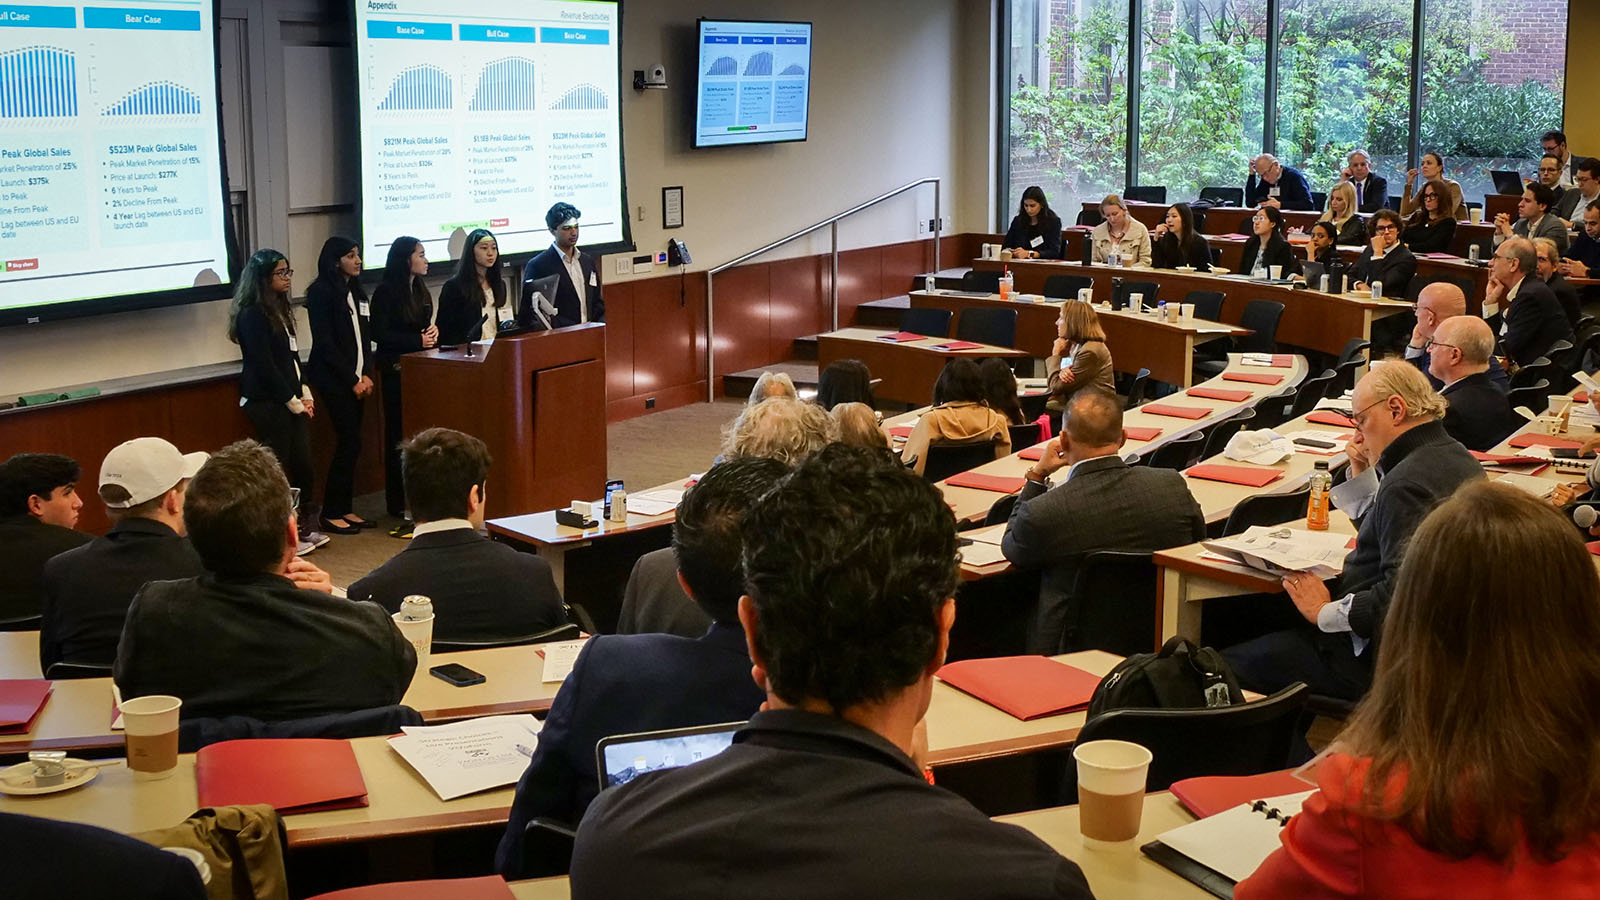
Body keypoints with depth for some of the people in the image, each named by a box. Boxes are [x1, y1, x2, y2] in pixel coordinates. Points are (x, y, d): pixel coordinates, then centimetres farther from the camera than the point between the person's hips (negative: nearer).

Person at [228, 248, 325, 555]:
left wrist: (305, 393, 7)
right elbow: (264, 366, -16)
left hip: (291, 400, 8)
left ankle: (305, 528, 18)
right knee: (278, 468, -3)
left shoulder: (280, 310, 15)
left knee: (304, 465, 7)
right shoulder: (252, 315, -13)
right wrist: (293, 401, -11)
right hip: (267, 403, -8)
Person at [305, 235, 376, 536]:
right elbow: (325, 343, -13)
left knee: (351, 443, 7)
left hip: (356, 378, 7)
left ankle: (345, 509, 14)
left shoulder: (357, 292, 14)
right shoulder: (321, 292, -9)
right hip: (333, 379, -7)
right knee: (349, 443, -8)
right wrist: (352, 380, -13)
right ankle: (330, 514, -2)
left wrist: (366, 374, -1)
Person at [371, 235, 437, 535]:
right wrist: (418, 340, -16)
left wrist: (432, 333, 1)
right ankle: (400, 505, 1)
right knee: (399, 434, -4)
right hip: (396, 370, -7)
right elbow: (382, 335, -12)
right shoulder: (385, 293, -7)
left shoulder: (421, 291, 16)